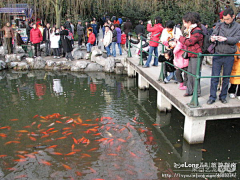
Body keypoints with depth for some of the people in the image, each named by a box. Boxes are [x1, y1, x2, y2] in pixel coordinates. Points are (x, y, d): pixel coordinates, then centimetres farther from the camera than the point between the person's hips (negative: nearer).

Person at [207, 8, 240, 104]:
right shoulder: (219, 25, 7)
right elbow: (213, 34, 3)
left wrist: (225, 39, -26)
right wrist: (212, 38, -21)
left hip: (229, 57, 0)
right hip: (218, 55, 1)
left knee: (226, 78, 9)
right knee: (214, 77, 0)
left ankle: (223, 96, 23)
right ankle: (212, 97, 8)